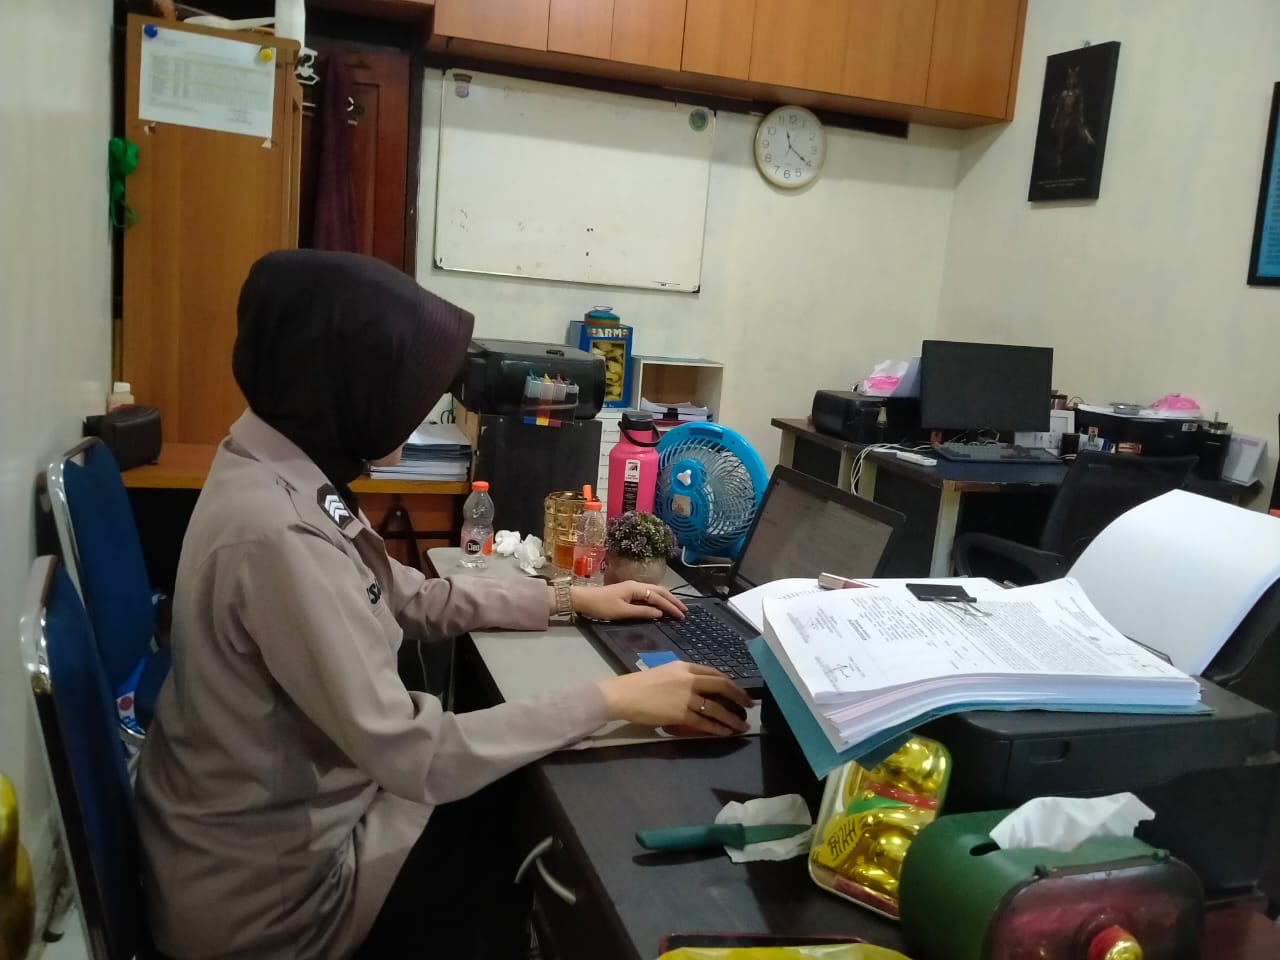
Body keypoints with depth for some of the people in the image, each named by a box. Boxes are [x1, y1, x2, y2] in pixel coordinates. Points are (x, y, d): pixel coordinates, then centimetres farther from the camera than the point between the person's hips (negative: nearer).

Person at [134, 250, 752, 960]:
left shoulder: (286, 468, -2)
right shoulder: (278, 533, -33)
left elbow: (407, 600, 9)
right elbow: (413, 756, -31)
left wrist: (567, 599, 8)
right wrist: (613, 700, -25)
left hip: (283, 810, 8)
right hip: (267, 884, -8)